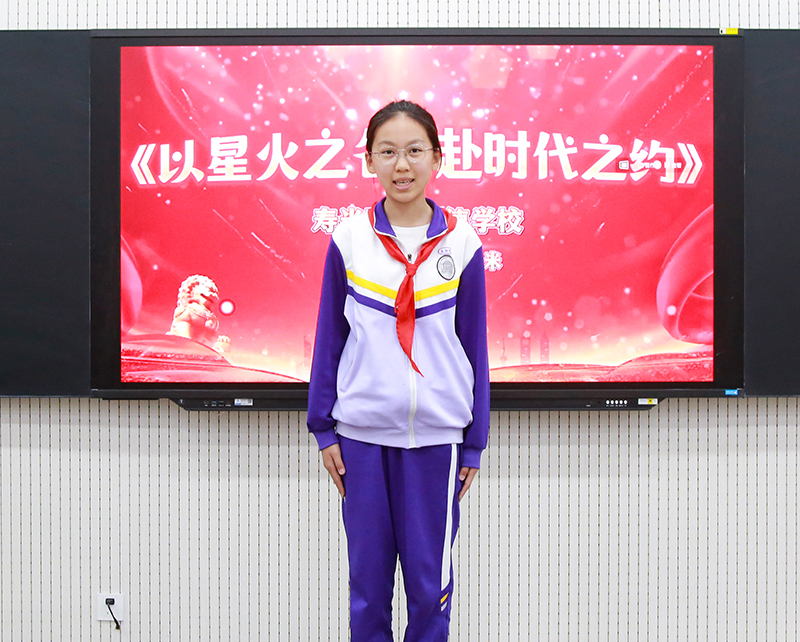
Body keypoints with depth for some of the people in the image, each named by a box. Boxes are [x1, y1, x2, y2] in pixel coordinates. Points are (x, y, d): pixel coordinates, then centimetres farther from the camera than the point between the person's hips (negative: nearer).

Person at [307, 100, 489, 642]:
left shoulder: (461, 243, -1)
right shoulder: (349, 241, -1)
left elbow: (474, 347, 4)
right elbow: (330, 339, 6)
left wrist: (474, 443, 5)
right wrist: (324, 428, 4)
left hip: (437, 434, 0)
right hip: (362, 434, 1)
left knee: (430, 577, 7)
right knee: (368, 573, 10)